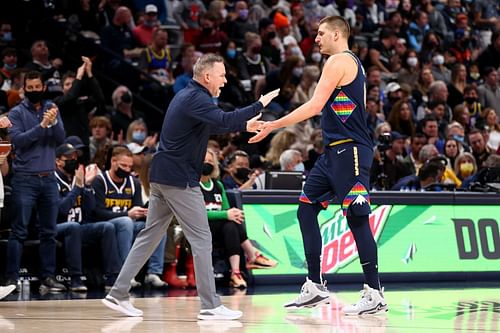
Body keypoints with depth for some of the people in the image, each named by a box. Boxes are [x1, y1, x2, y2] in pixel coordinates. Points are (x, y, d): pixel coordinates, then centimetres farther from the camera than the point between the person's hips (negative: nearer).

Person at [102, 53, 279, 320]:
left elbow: (212, 125, 33)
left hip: (162, 178, 10)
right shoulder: (195, 99, -15)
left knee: (149, 236, 12)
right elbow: (223, 120, -31)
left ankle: (118, 294, 11)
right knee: (202, 240, -6)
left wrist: (245, 126, 26)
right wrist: (259, 105, -24)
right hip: (180, 180, -10)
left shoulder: (188, 96, 17)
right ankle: (210, 306, -5)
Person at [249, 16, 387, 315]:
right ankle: (315, 287, 11)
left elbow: (315, 106, -18)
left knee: (357, 219, -8)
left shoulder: (339, 61, -10)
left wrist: (274, 125, -16)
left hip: (350, 150, -10)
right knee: (306, 209, 9)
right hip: (335, 151, 10)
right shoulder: (351, 62, 19)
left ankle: (375, 295, -4)